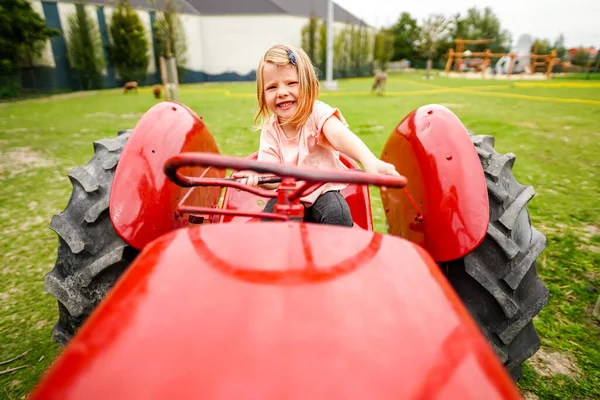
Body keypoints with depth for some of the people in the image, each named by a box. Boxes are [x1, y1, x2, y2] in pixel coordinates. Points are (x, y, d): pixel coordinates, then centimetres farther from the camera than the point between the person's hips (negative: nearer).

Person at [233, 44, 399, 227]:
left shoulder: (318, 112, -16)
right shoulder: (270, 131, -6)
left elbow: (339, 135, -39)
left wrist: (370, 161, -59)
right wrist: (256, 177, -36)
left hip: (323, 191, -2)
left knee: (338, 214, -29)